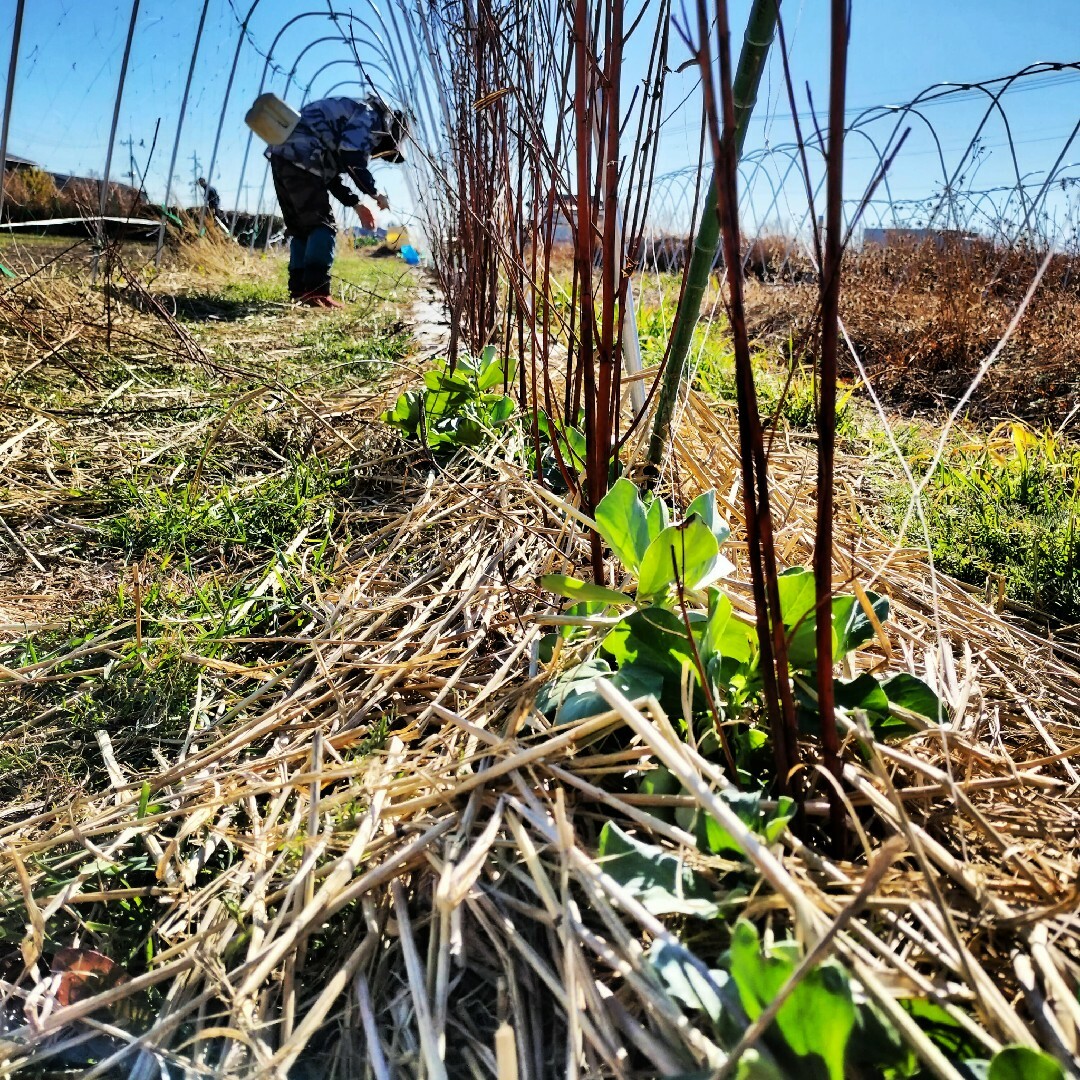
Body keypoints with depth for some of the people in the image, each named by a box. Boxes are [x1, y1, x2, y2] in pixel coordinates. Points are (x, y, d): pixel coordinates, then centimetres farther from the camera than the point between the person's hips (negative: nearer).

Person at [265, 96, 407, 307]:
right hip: (299, 157, -10)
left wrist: (355, 204, 24)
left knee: (301, 228, 14)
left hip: (282, 155, 10)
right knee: (323, 225, -9)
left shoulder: (354, 120, 33)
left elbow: (330, 174, 28)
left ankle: (299, 289, 13)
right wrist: (375, 193, -3)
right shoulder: (371, 117, 3)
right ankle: (316, 292, -16)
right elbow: (352, 157, -14)